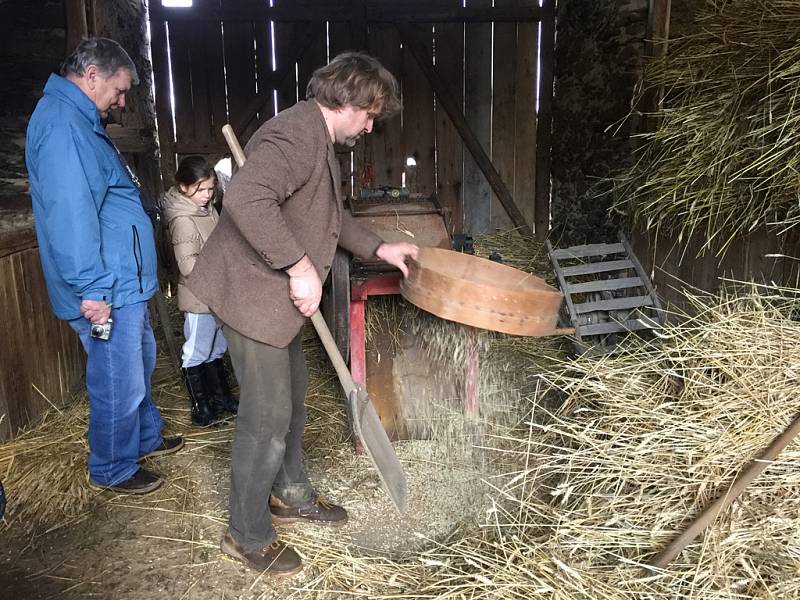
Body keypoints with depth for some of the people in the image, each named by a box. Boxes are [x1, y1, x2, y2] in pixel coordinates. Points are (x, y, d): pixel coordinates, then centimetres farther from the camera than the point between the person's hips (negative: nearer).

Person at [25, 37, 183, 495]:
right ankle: (113, 470, 21)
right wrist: (92, 289, -27)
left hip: (125, 283, 11)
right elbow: (69, 213, -27)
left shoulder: (80, 122, 17)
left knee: (140, 363, 24)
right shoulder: (62, 124, -19)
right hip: (108, 290, -11)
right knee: (118, 383, 3)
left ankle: (145, 437, 42)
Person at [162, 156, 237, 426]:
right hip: (198, 297, -9)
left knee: (216, 349, 20)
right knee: (197, 353, 6)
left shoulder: (208, 208, 7)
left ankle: (221, 397, 33)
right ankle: (200, 407, 18)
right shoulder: (183, 221, -21)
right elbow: (189, 265, -26)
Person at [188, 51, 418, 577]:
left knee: (293, 394, 21)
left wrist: (378, 248, 16)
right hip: (251, 294, -11)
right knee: (268, 416, -2)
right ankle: (248, 535, 17)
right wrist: (300, 266, -32)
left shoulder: (320, 142, 15)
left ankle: (291, 495, 41)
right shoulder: (298, 134, -21)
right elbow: (246, 199, -37)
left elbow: (330, 214, 26)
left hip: (277, 295, 11)